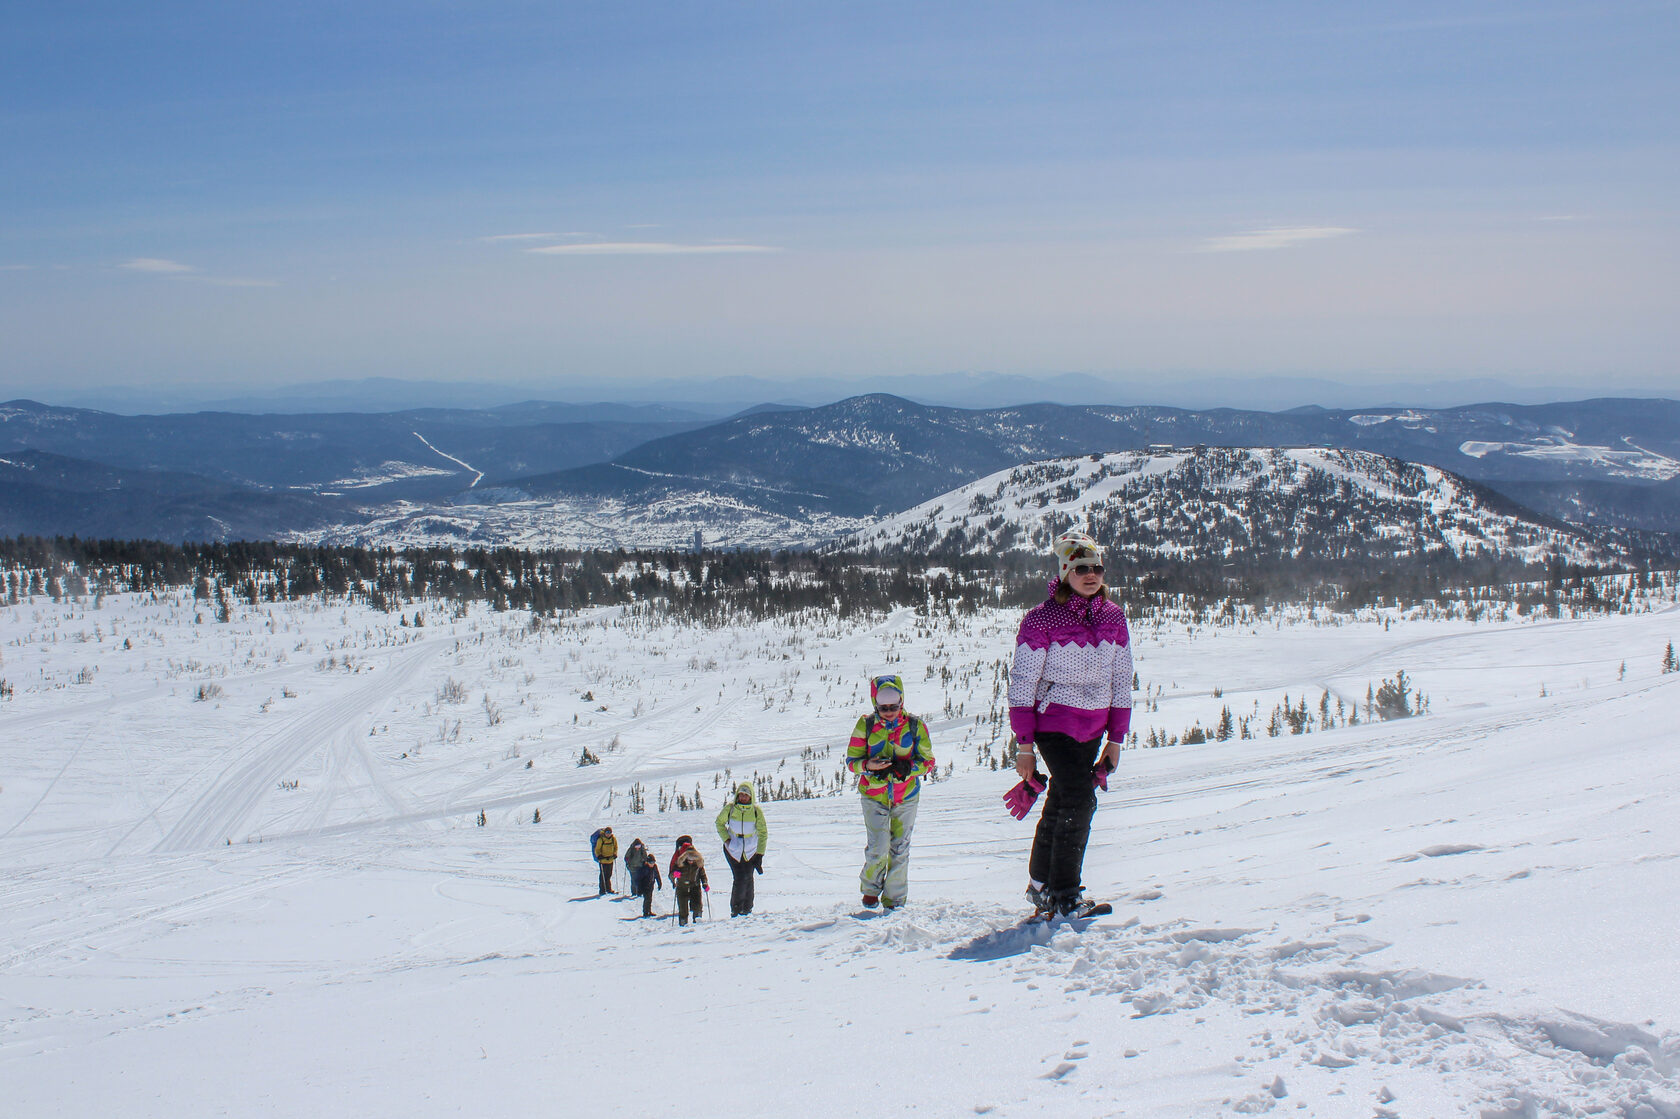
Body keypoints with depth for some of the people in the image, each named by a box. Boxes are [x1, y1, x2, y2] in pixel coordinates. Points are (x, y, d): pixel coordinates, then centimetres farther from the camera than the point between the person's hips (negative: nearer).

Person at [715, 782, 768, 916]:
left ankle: (747, 909, 10)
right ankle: (735, 909, 6)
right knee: (739, 878, -9)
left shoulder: (756, 811, -11)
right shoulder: (730, 808, -11)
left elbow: (763, 834, -3)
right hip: (733, 849, -1)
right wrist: (726, 839, -6)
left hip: (751, 850, 1)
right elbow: (720, 823, 8)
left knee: (747, 878, -6)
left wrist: (760, 855, -8)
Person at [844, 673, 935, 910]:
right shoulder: (865, 726, -5)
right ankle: (870, 890, 17)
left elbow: (928, 761, 1)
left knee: (900, 849, 5)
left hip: (906, 796, 1)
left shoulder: (915, 726, -4)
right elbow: (851, 760, 0)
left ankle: (894, 899, 19)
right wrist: (868, 766, -23)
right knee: (877, 848, -10)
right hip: (873, 795, -1)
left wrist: (908, 767, -20)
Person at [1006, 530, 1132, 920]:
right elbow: (1022, 682, -9)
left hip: (1092, 726, 6)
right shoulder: (1042, 618, -11)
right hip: (1054, 720, -5)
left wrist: (1116, 738, 9)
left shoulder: (1113, 616, 4)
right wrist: (1024, 744, -11)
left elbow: (1121, 678, 11)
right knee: (1079, 800, -16)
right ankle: (1066, 895, -8)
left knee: (1061, 805, 14)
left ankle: (1041, 885, 28)